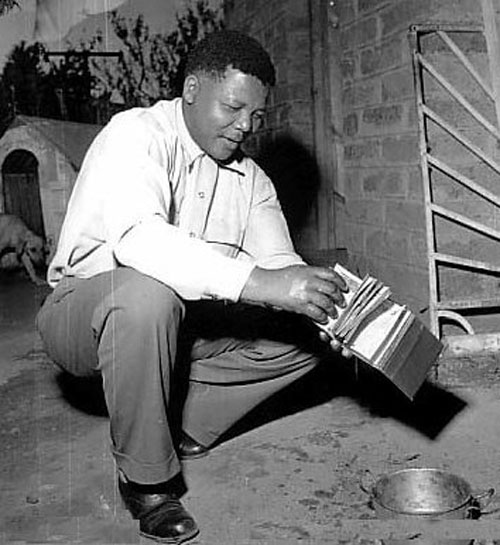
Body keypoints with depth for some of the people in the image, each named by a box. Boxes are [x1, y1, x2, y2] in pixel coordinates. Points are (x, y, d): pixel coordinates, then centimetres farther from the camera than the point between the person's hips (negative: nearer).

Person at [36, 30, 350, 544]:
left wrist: (332, 311, -24)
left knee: (304, 332, -6)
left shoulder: (251, 179, 5)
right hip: (83, 309, -6)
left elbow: (281, 265, -2)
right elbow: (137, 236, -37)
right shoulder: (136, 133, -18)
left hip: (182, 327, 6)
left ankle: (180, 433, 1)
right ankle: (144, 478, -18)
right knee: (147, 291, -40)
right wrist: (258, 283, -45)